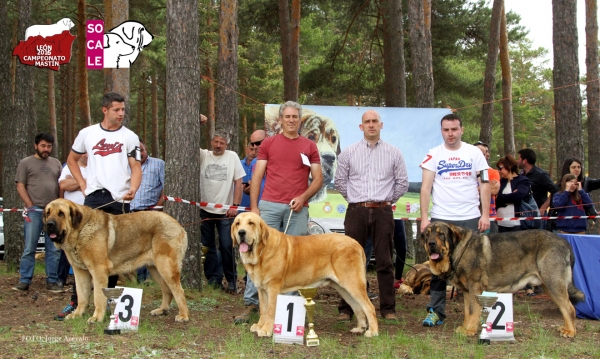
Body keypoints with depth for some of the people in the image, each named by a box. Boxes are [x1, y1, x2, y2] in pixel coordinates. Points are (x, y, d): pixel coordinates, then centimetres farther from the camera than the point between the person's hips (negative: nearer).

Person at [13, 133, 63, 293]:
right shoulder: (26, 163, 6)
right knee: (29, 248, -3)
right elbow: (20, 186, 1)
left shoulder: (56, 163, 17)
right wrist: (30, 206, -7)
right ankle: (24, 281, 1)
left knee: (54, 249, 2)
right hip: (34, 211, -3)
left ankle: (52, 281, 7)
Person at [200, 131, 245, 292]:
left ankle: (231, 280, 9)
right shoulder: (203, 155, 4)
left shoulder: (232, 157, -1)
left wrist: (235, 205, -9)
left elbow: (238, 183, -2)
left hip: (225, 211, -2)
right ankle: (213, 279, 16)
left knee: (226, 246, -2)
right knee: (208, 246, 7)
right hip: (205, 210, 3)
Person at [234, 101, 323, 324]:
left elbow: (318, 178, 8)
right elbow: (257, 177, 7)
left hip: (297, 209, 1)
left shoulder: (309, 147, 10)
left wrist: (303, 197, -9)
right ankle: (250, 303, 1)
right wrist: (254, 206, -2)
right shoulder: (268, 144, 9)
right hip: (269, 205, 0)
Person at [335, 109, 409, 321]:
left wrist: (388, 201, 8)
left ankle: (388, 309, 10)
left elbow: (402, 182, 10)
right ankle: (346, 309, 7)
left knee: (385, 262, 3)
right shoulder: (349, 153, 6)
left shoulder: (393, 153, 5)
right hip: (356, 212, 0)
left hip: (383, 212, 0)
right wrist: (354, 199, 10)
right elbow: (340, 181, 12)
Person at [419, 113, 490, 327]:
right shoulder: (434, 155, 3)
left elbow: (484, 185, 4)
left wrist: (485, 215, -4)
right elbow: (426, 187, -1)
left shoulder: (474, 153, 5)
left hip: (470, 219, 0)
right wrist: (424, 217, -9)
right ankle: (436, 311, 6)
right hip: (441, 218, 0)